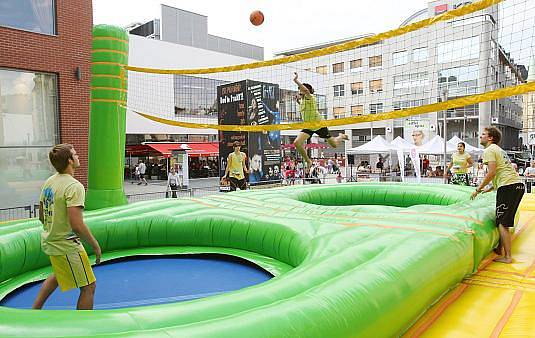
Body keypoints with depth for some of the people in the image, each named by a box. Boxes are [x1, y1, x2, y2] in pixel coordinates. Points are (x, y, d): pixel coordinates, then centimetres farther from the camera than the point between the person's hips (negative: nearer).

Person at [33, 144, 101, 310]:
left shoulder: (49, 182, 5)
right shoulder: (74, 186, -23)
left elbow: (41, 216, 14)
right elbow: (77, 225, -28)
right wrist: (95, 245, -16)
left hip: (49, 242, 10)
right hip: (66, 246, -10)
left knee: (59, 274, 35)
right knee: (89, 286, 3)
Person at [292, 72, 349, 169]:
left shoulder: (310, 97, -20)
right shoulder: (302, 100, 4)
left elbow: (306, 90, -44)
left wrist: (296, 80, -48)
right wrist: (298, 100, 9)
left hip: (319, 125, -7)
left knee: (334, 145, 9)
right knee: (297, 142, -16)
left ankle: (341, 136, 47)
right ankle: (308, 161, 4)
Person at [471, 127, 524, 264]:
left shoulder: (489, 150, -4)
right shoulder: (499, 150, 26)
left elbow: (492, 172, -16)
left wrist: (478, 189, -9)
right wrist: (488, 189, 27)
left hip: (508, 187, -10)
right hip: (518, 185, 10)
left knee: (502, 223, -6)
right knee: (503, 221, 18)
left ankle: (507, 257, -4)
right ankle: (499, 249, 26)